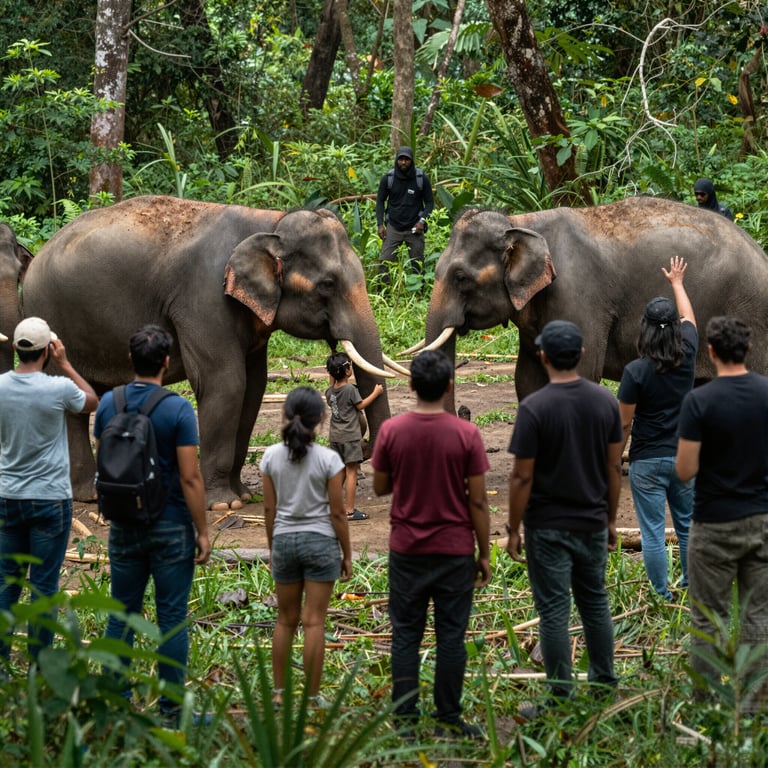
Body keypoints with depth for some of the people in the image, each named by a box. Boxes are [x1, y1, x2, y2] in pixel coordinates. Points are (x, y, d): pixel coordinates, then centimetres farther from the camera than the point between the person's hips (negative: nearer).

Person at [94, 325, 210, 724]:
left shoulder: (109, 404, 0)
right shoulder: (178, 409, -14)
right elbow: (190, 476, -15)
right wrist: (203, 531, -8)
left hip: (124, 526, 4)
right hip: (171, 527, -4)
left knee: (121, 614, 11)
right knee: (172, 618, 2)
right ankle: (170, 709, 5)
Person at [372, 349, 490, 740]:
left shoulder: (391, 431, -6)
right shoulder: (466, 434, -10)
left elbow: (380, 487, 4)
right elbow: (478, 501, -7)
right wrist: (484, 554, 2)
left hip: (406, 550, 1)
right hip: (455, 551, -1)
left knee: (405, 634, 8)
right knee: (451, 636, 5)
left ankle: (405, 719, 9)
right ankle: (448, 720, 8)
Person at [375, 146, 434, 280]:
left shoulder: (421, 179, -5)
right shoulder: (388, 179, -3)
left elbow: (429, 201, 4)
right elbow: (380, 201, 6)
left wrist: (422, 220, -11)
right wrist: (380, 224, -3)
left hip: (414, 228, 0)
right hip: (393, 227, 0)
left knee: (418, 264, 4)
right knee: (384, 261, -8)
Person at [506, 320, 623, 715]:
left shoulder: (534, 408, -16)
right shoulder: (605, 400, -1)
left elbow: (522, 476, -14)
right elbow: (614, 466, 5)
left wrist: (513, 530, -5)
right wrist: (611, 518, 16)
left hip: (548, 528, -5)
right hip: (593, 524, 5)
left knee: (554, 612, 0)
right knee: (595, 603, 18)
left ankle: (561, 700, 3)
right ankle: (605, 686, 26)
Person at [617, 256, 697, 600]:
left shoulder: (636, 371, -17)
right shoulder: (687, 356, -6)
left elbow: (624, 422, -10)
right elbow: (688, 316, 15)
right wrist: (677, 283, 32)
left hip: (647, 461, -4)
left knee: (653, 533, 2)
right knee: (688, 527, 17)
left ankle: (662, 595, 6)